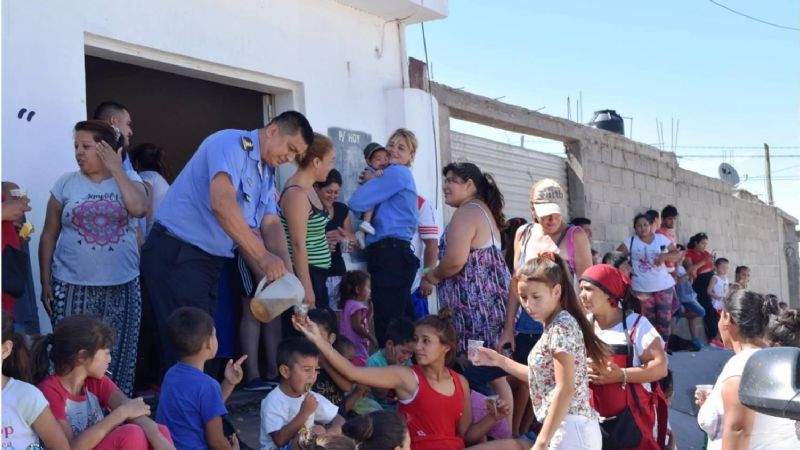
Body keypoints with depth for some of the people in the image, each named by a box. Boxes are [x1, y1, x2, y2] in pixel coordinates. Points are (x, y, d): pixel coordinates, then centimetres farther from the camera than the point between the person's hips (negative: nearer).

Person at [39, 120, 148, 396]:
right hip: (74, 287, 0)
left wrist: (116, 168, -12)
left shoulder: (129, 179, 3)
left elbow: (139, 209, -19)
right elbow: (49, 235, 6)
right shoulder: (66, 184, 3)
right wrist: (46, 283, 2)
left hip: (122, 286, 0)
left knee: (118, 357, 7)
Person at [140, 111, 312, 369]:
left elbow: (271, 225, 6)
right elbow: (222, 204, -31)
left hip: (210, 260, 9)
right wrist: (262, 256, -34)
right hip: (175, 254, -9)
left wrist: (283, 271, -12)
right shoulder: (231, 144, -16)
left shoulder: (267, 175, 13)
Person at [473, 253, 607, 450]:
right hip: (573, 429, 10)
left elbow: (565, 389, -21)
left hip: (571, 430, -10)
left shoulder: (562, 326, -16)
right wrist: (500, 361, 18)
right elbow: (543, 376, 21)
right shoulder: (555, 326, 13)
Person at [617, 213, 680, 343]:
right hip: (642, 288, -2)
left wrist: (665, 256, -11)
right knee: (648, 320, 2)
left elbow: (677, 254, 7)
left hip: (664, 286, 2)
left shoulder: (662, 239, 4)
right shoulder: (630, 242, -2)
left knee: (665, 319, 3)